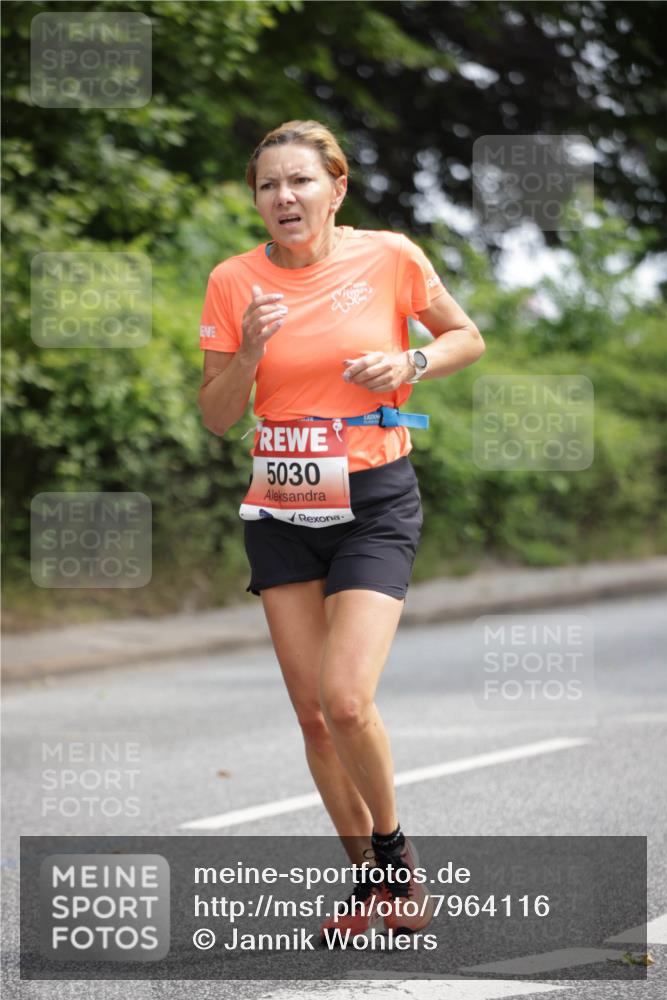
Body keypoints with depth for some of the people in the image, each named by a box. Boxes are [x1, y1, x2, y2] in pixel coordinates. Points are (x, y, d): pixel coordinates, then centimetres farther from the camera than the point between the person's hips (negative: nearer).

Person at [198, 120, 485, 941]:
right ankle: (370, 877, 21)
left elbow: (467, 339, 9)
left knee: (346, 700, -17)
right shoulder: (235, 281, -2)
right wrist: (250, 351, -16)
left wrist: (410, 363, -11)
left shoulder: (389, 257, -6)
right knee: (311, 714, 4)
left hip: (375, 502, -3)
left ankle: (393, 845, 10)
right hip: (282, 509, 3)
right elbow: (216, 418, 2)